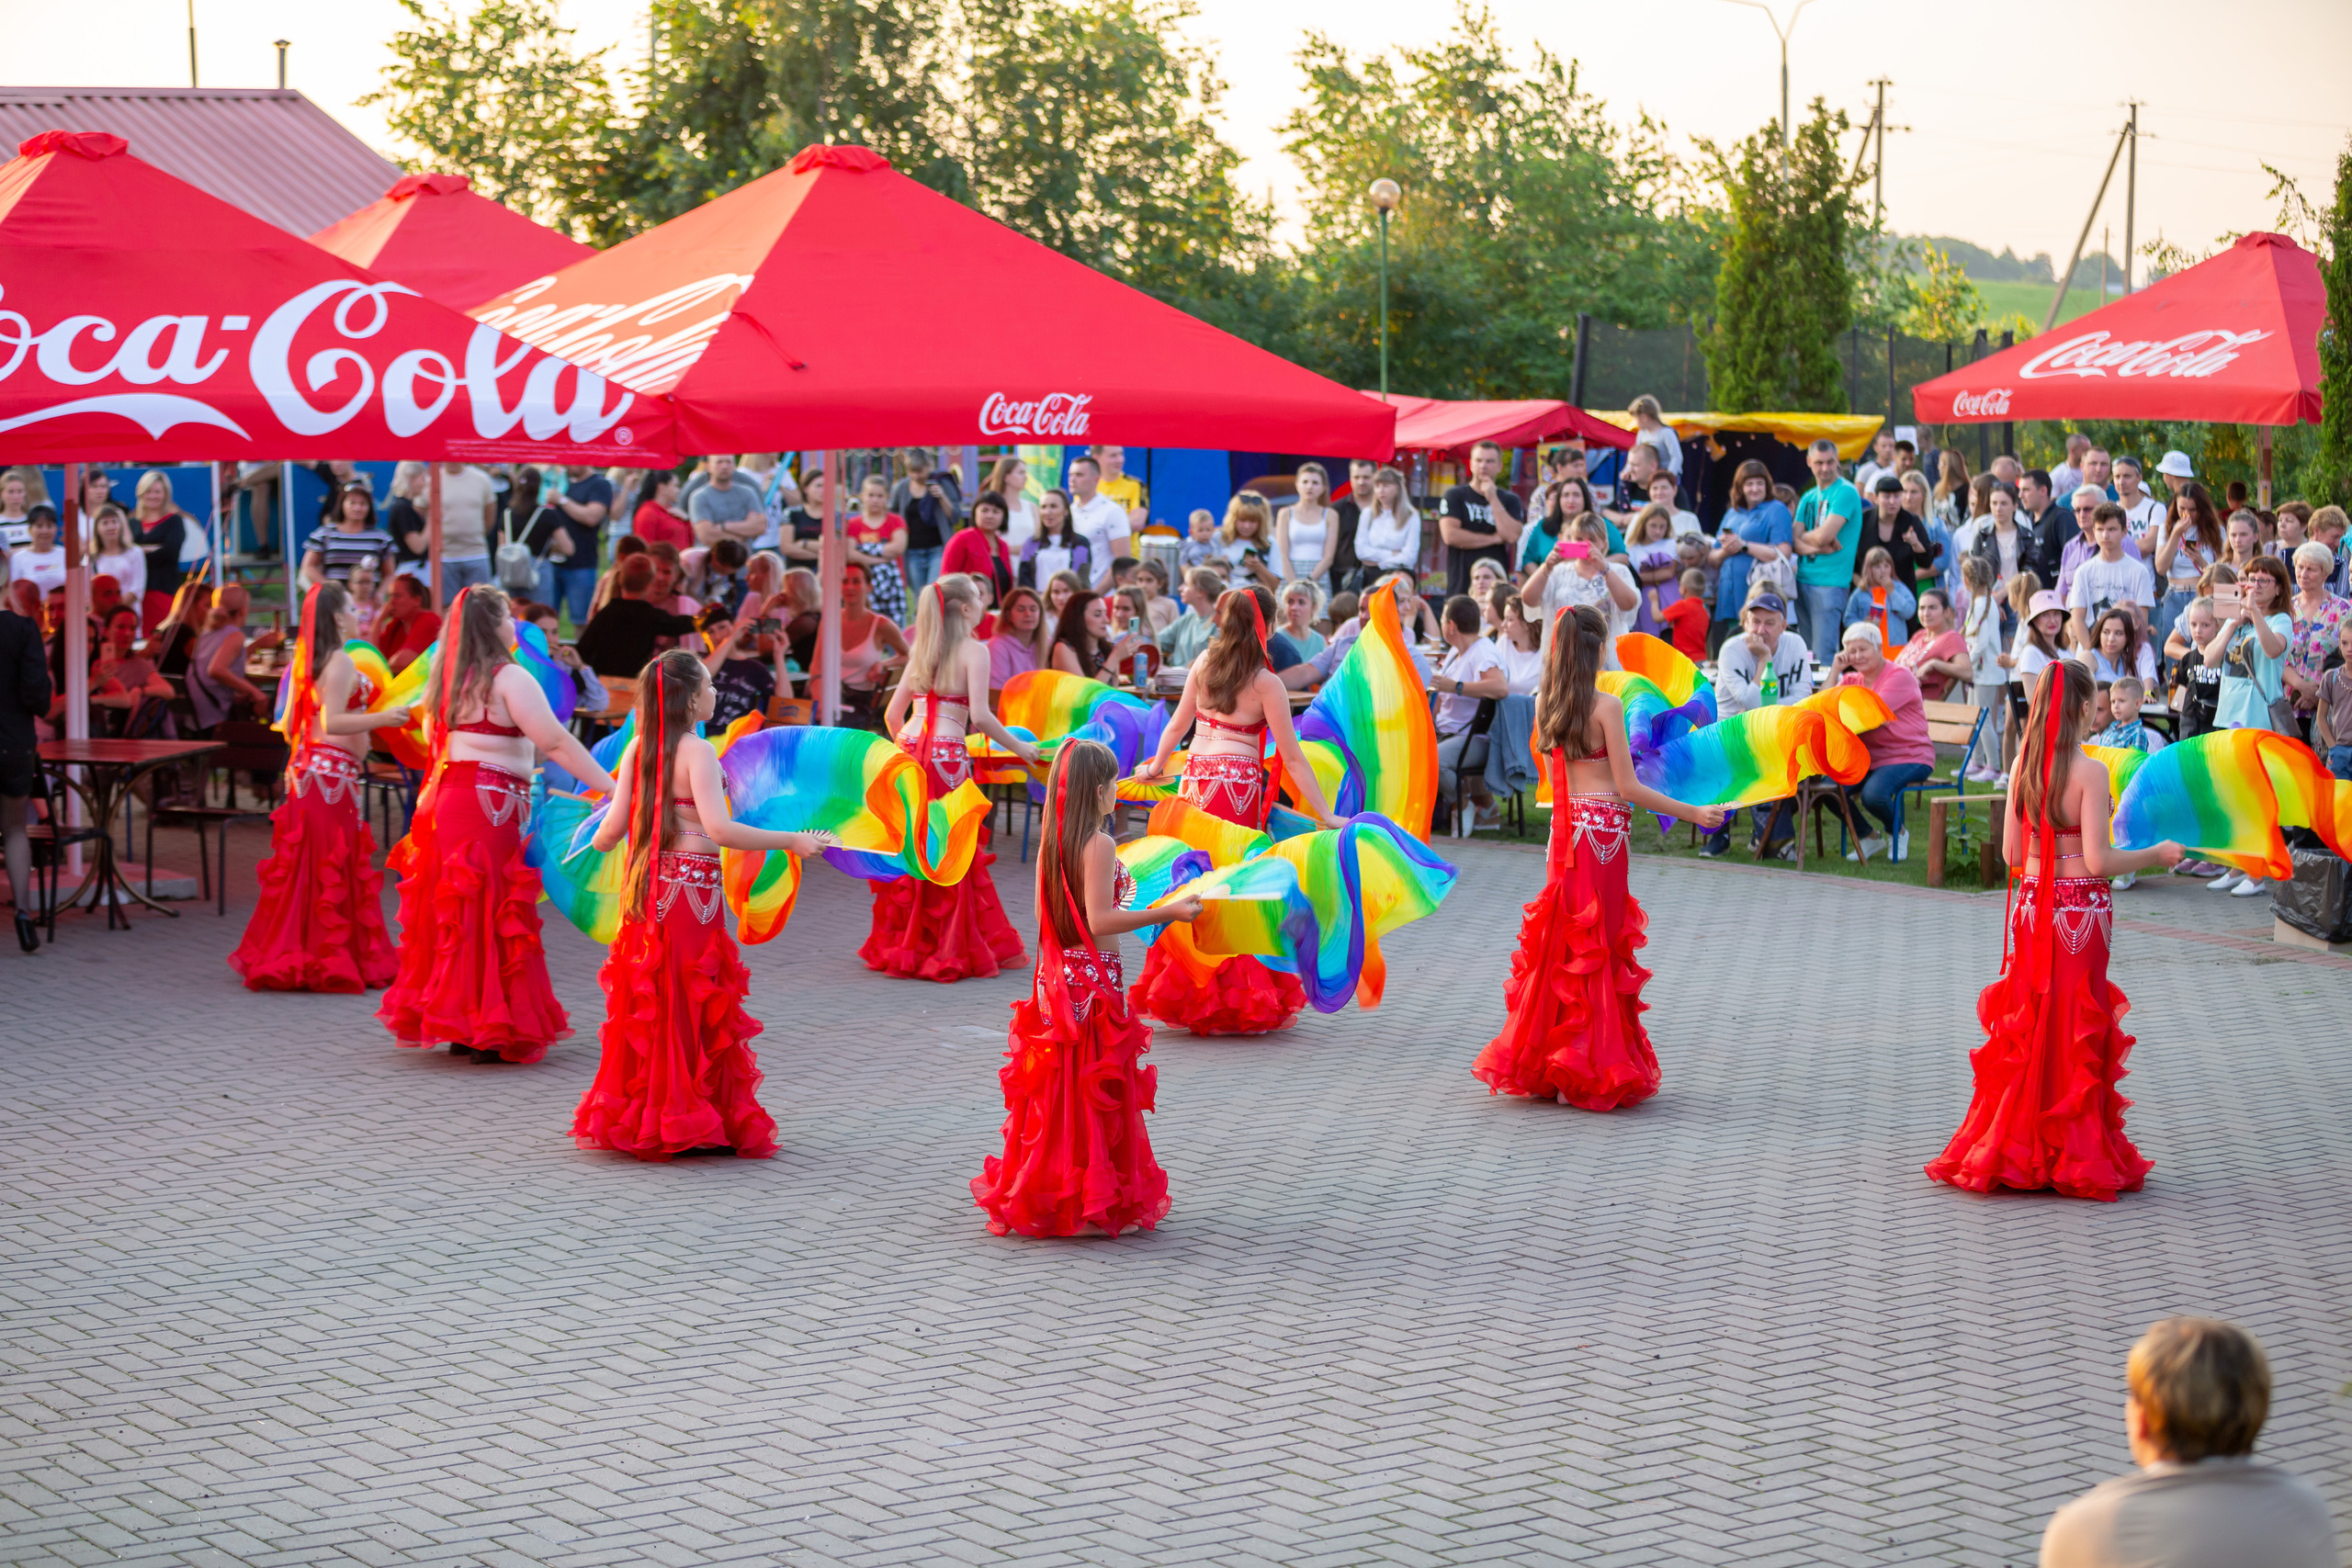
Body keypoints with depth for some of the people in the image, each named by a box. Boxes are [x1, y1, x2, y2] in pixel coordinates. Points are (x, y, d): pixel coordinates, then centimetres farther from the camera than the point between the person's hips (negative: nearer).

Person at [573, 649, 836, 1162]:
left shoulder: (636, 748, 5)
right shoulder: (697, 752, -14)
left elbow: (614, 827, 4)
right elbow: (719, 829, -24)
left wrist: (592, 846, 26)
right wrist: (791, 842, -20)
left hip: (646, 885, 7)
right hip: (692, 886, -7)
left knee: (649, 1005, 13)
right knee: (693, 1009, 1)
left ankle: (635, 1118, 18)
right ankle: (691, 1124, 4)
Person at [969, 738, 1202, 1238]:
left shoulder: (1051, 844, 7)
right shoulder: (1100, 844, -16)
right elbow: (1099, 921, -22)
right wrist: (1167, 912, -19)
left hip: (1055, 978, 8)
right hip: (1094, 980, -8)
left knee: (1056, 1093, 13)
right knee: (1097, 1100, 0)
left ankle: (1037, 1197, 18)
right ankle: (1097, 1202, 5)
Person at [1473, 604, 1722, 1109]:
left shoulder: (1544, 704, 6)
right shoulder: (1605, 705, -12)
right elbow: (1628, 788, -12)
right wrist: (1693, 814, -7)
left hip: (1563, 829, 6)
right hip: (1603, 827, -6)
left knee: (1560, 943, 13)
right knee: (1598, 948, 0)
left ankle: (1538, 1065, 15)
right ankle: (1590, 1072, 2)